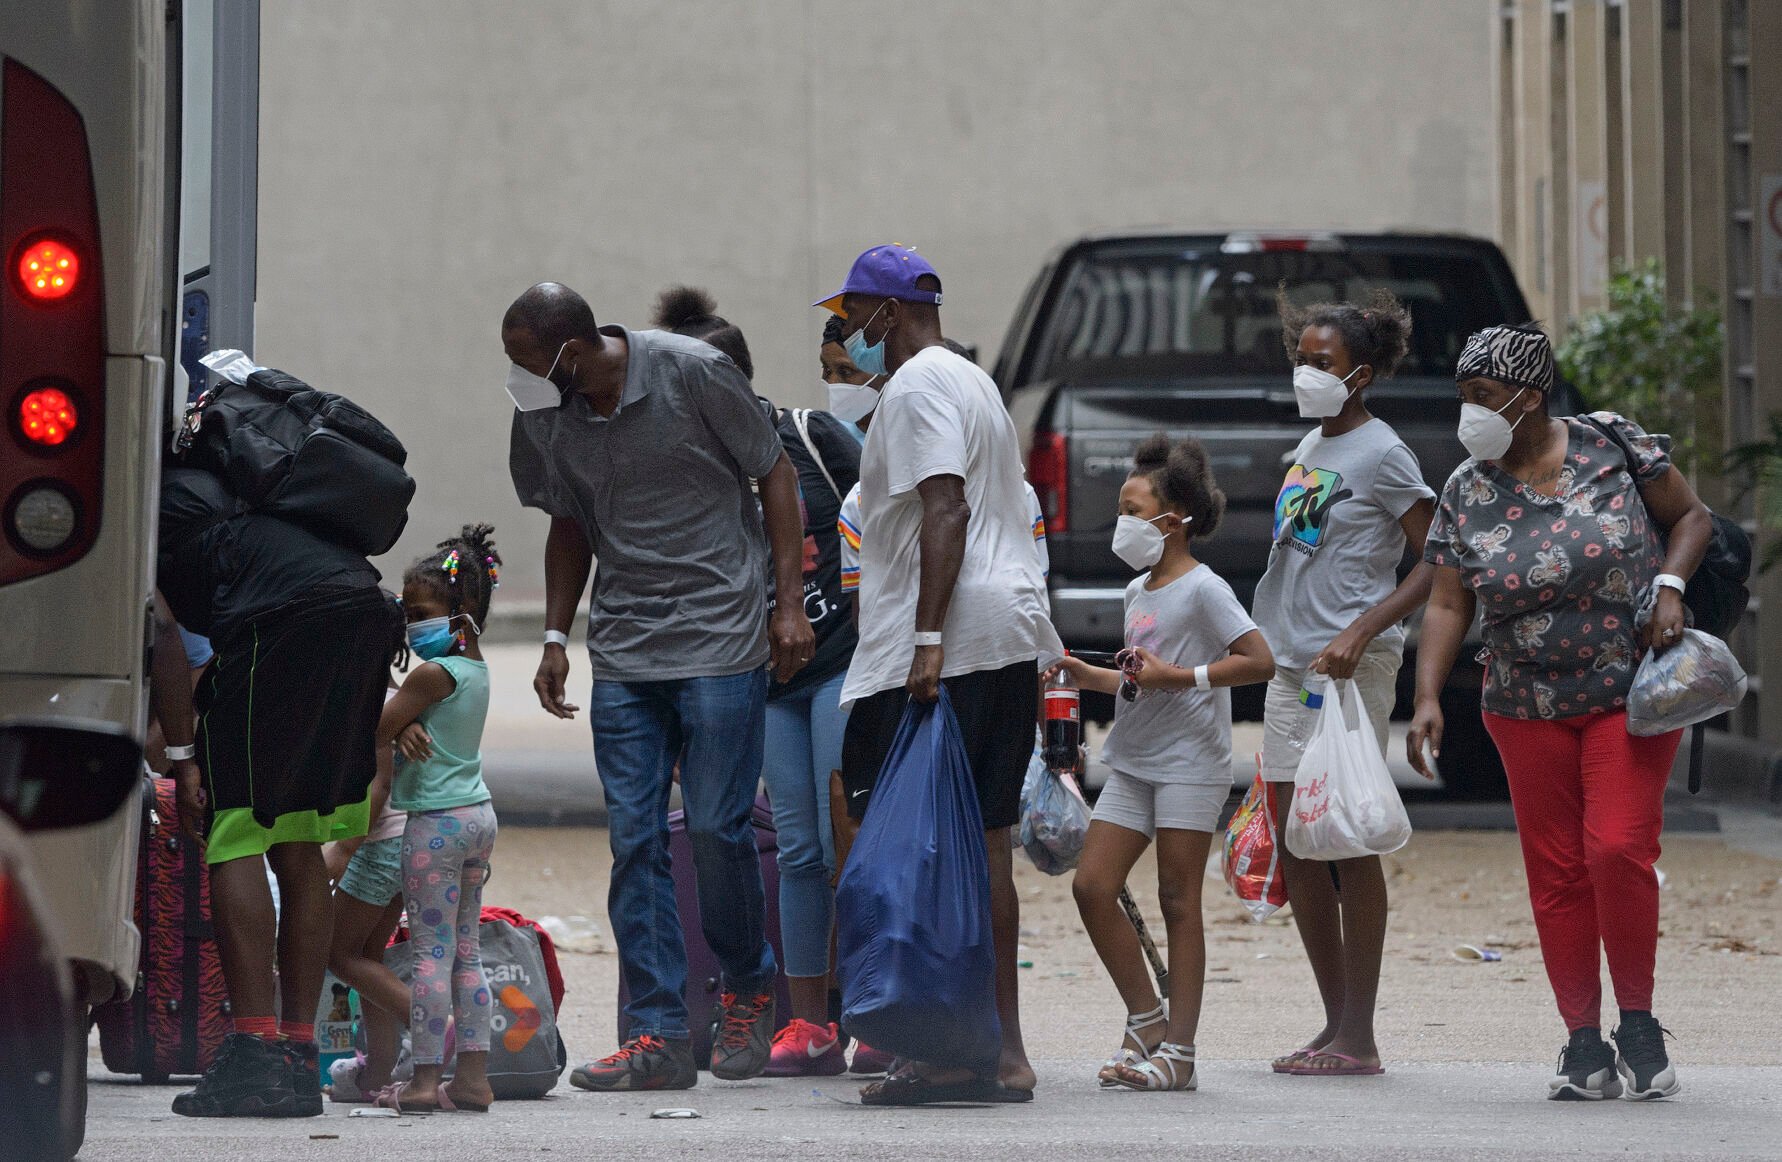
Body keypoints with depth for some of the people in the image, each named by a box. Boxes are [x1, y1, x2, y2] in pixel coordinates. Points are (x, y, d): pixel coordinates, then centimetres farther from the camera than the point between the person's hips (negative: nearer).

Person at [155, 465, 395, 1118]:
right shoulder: (187, 483, 36)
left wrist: (182, 758, -2)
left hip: (284, 618, -8)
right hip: (364, 606, 8)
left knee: (234, 840, -4)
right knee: (297, 848, 13)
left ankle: (253, 1055, -12)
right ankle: (299, 1059, 11)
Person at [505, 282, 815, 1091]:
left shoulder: (690, 373, -12)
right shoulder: (543, 413, 2)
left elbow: (775, 476, -3)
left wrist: (790, 604, -7)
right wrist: (555, 636, 9)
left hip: (722, 635, -5)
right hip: (622, 651, 5)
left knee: (716, 826, -7)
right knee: (634, 838, -2)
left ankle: (748, 989, 18)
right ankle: (657, 1035, 0)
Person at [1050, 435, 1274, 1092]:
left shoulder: (1202, 589, -10)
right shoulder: (1139, 592, 16)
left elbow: (1260, 662, -18)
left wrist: (1176, 676, -19)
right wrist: (1087, 677, 14)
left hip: (1190, 765, -8)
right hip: (1134, 765, 8)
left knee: (1178, 902, -5)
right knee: (1092, 886, -1)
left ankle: (1178, 1050, -2)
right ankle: (1146, 1019, 11)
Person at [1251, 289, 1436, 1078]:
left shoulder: (1381, 454, -8)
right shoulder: (1310, 448, 16)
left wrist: (1360, 633, -21)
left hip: (1350, 667, -9)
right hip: (1290, 665, 9)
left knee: (1346, 843, -7)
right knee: (1294, 849, 8)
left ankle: (1358, 1037, -4)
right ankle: (1336, 1024, 15)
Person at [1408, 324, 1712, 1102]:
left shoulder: (1613, 445, -6)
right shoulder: (1466, 492, 1)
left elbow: (1690, 516, 5)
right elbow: (1447, 606, -1)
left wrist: (1669, 586, -12)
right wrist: (1428, 697, -12)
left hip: (1631, 692, -3)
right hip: (1528, 708, 3)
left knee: (1618, 849, -16)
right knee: (1555, 874, 1)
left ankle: (1638, 1024, -1)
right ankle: (1585, 1049, 7)